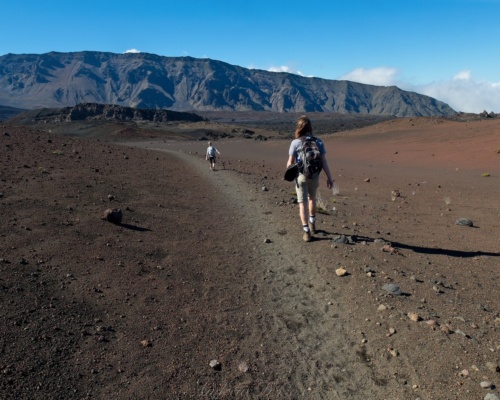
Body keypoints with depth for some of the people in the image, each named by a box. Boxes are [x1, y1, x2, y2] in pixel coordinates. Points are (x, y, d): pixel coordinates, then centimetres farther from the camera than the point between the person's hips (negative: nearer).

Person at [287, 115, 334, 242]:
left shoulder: (295, 143, -11)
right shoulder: (318, 142, -4)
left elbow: (290, 162, -7)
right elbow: (324, 161, -6)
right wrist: (329, 177, -1)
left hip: (301, 176, -3)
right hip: (314, 176, 3)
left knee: (303, 203, 2)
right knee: (312, 198, 25)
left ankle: (307, 231, -1)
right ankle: (312, 224, 40)